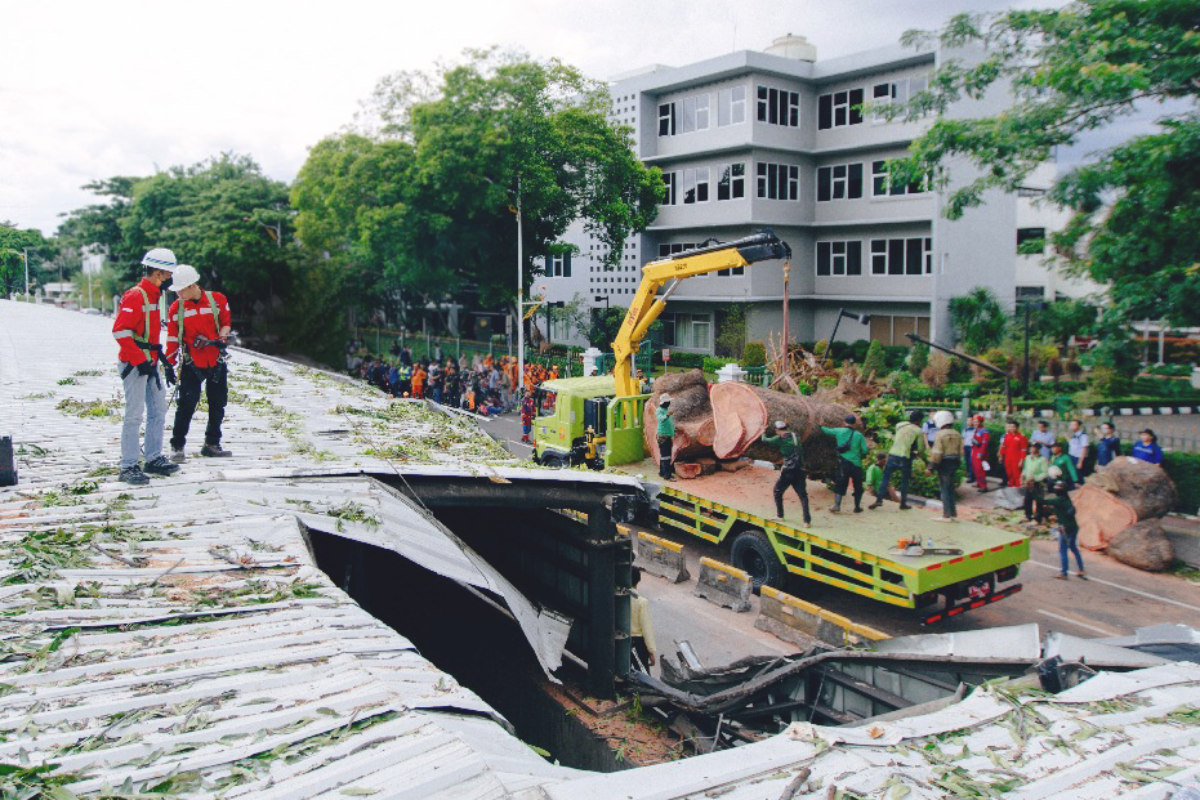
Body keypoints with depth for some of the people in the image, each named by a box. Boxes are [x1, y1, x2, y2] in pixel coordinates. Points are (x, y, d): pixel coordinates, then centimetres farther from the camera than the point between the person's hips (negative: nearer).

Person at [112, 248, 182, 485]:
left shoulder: (153, 296, 16)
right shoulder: (135, 296, -14)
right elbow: (120, 331, -21)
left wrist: (163, 360, 22)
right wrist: (140, 361, -22)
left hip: (149, 364, 10)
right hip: (134, 364, -10)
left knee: (158, 410, 12)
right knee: (134, 415, -7)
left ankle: (154, 458, 22)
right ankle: (128, 467, -1)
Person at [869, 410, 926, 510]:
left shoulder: (899, 426, 11)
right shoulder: (918, 431, 0)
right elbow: (921, 449, 2)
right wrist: (916, 454, 22)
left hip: (893, 454, 2)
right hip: (906, 457, -2)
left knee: (885, 477, 8)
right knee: (905, 480, 13)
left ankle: (879, 499, -3)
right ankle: (903, 503, 18)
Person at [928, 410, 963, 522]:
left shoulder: (940, 435, -12)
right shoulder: (957, 434, 9)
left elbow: (937, 453, -15)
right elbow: (961, 451, 13)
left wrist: (932, 464, -9)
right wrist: (957, 462, 20)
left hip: (944, 463, -7)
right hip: (955, 462, 7)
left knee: (945, 489, -1)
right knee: (951, 488, 14)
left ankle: (947, 515, -1)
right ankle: (953, 514, 16)